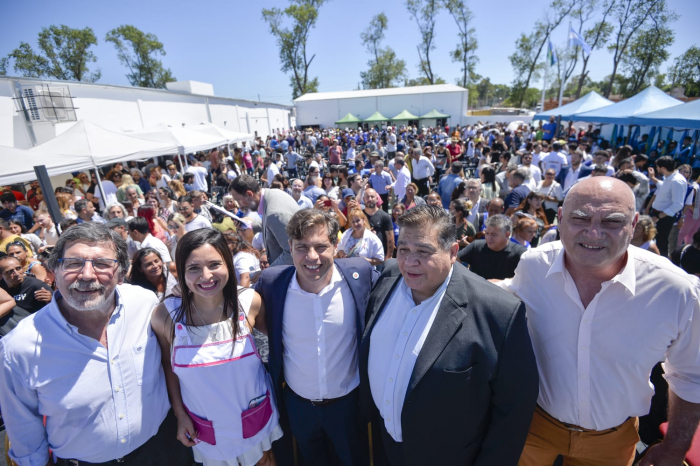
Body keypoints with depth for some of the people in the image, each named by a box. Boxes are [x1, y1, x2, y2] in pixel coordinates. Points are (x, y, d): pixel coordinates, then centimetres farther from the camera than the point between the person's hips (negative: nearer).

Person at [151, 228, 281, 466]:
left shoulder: (249, 302, -21)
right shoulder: (166, 315, -20)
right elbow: (168, 365, -4)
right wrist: (179, 414, -1)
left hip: (255, 415, 1)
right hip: (205, 427, 0)